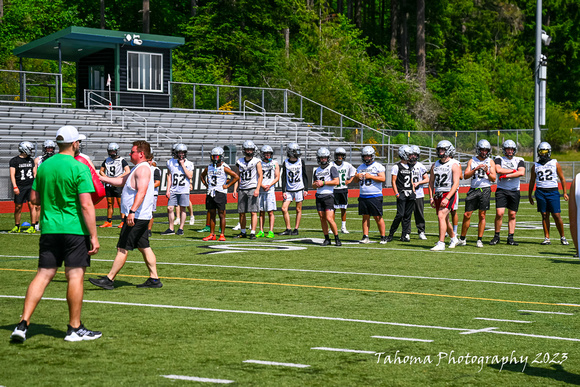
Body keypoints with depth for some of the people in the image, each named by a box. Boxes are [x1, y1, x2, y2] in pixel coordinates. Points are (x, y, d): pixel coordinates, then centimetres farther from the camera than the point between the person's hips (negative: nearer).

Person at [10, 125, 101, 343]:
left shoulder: (44, 166, 7)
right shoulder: (79, 168, -11)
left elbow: (34, 198, 14)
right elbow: (86, 205, -15)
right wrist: (94, 236, -12)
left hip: (49, 228, 5)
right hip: (74, 229, -5)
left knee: (43, 276, 7)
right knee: (75, 276, 3)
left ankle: (23, 324, 0)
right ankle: (74, 329, 9)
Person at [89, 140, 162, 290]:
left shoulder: (143, 169, -16)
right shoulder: (138, 168, 18)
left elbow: (141, 192, -28)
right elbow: (121, 181, 27)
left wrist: (132, 211, -36)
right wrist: (101, 178, 23)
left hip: (136, 217, -11)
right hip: (141, 217, 11)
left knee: (123, 248, -7)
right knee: (145, 248, 12)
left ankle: (109, 280, -5)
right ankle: (154, 279, 14)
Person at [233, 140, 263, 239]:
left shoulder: (256, 162, -1)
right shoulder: (240, 162, 11)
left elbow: (260, 176, -4)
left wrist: (257, 189, -15)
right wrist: (235, 190, 7)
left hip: (252, 189, -4)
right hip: (242, 190, 4)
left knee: (253, 212, -9)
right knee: (241, 213, 7)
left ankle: (253, 232, -9)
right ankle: (243, 232, 19)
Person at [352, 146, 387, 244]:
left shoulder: (378, 166, -3)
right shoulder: (360, 167, 15)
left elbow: (383, 179, -12)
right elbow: (355, 181, 19)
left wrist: (370, 176, -18)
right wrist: (357, 176, -4)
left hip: (375, 196, -5)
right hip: (363, 196, 5)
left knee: (378, 217, -5)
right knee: (365, 217, 6)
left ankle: (383, 237, 2)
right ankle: (365, 237, 10)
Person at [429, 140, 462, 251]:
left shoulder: (454, 165, -8)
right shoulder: (435, 165, 11)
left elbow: (456, 184, -14)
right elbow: (431, 182, 15)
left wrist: (447, 198, -21)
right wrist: (431, 197, 6)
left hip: (449, 194, -6)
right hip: (438, 195, 7)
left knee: (441, 216, -20)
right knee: (445, 220, 15)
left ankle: (441, 243, -19)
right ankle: (453, 238, 38)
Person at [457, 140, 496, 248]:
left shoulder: (490, 162, 7)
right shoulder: (472, 161, 8)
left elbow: (493, 179, 2)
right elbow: (466, 176, -2)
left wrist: (487, 172, -16)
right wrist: (476, 169, -16)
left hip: (485, 189, -1)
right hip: (473, 189, 1)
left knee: (482, 215, -1)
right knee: (467, 215, -1)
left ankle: (479, 240, 6)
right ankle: (462, 239, 9)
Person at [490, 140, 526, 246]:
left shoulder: (519, 161, 9)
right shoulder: (499, 159, 6)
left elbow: (522, 173, -10)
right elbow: (498, 170, -14)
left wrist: (506, 175, -13)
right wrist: (513, 171, -10)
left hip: (514, 191, 2)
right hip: (501, 190, -2)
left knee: (512, 215, 4)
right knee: (499, 213, -12)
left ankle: (510, 238, 10)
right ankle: (496, 236, 0)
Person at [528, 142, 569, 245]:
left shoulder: (555, 164, 6)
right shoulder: (535, 166, 11)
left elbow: (562, 178, 10)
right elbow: (532, 181, 17)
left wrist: (565, 193, 5)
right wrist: (529, 195, 16)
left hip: (553, 191, -2)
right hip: (540, 192, 2)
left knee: (557, 215, -6)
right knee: (544, 215, 0)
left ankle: (562, 237, 7)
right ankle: (547, 238, 5)